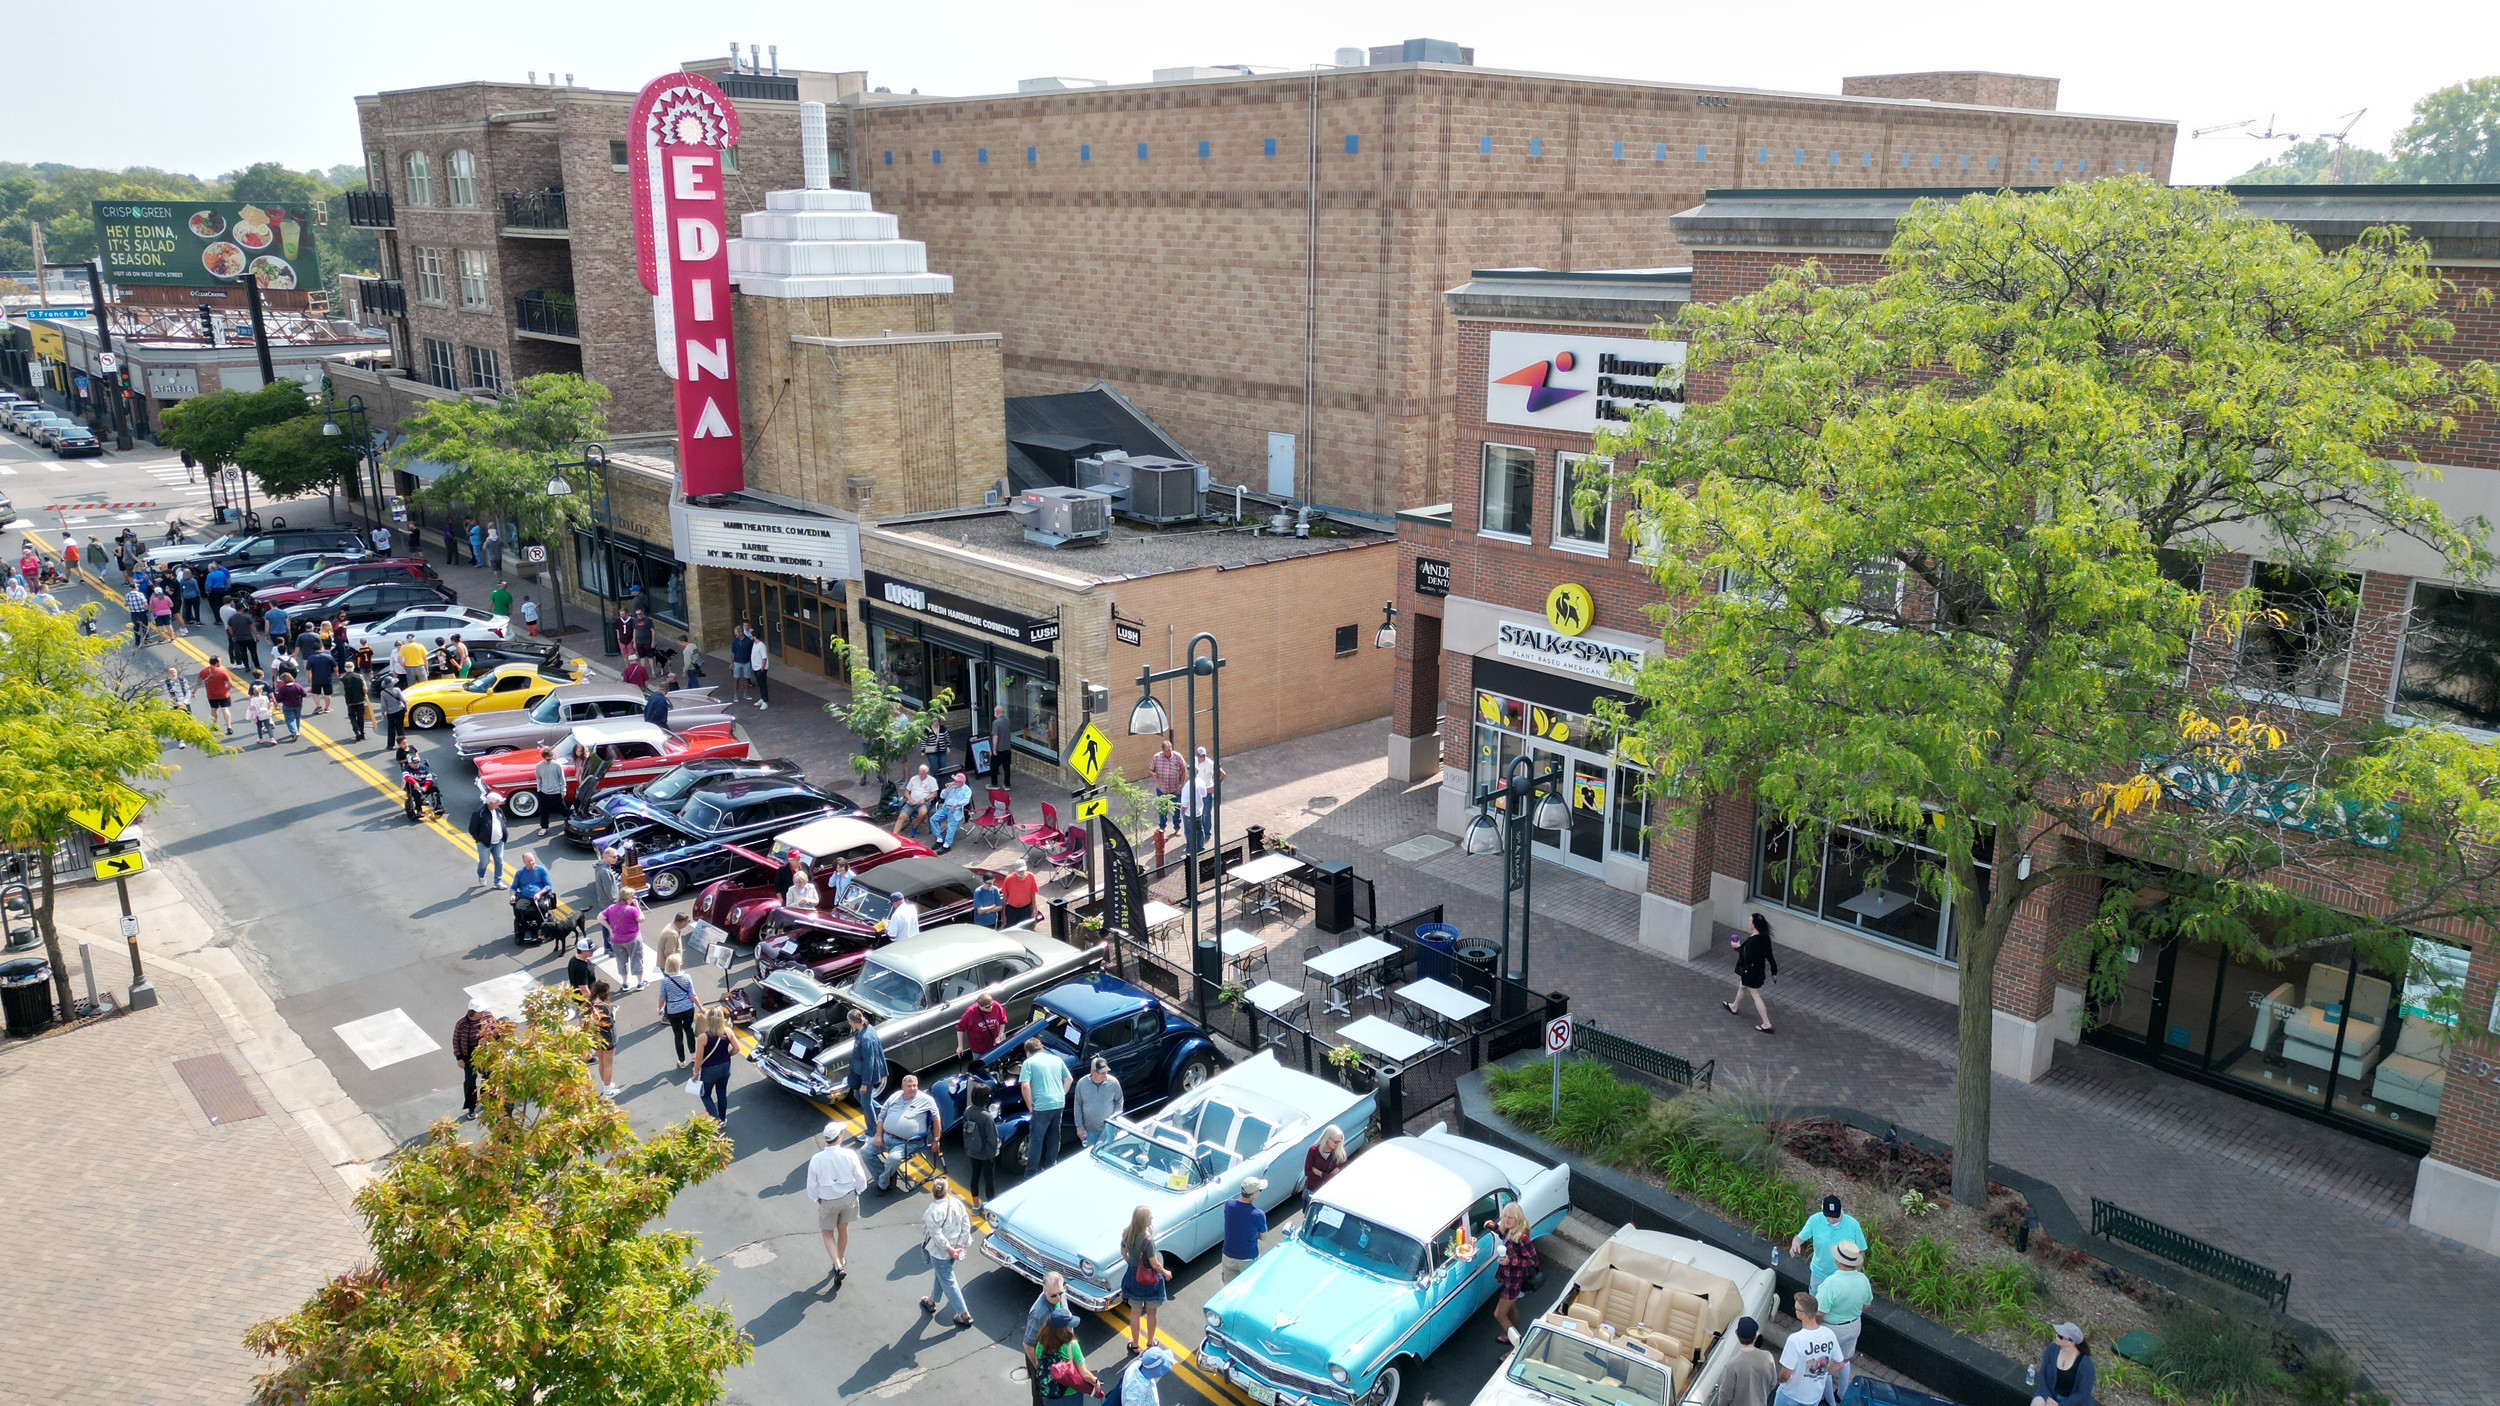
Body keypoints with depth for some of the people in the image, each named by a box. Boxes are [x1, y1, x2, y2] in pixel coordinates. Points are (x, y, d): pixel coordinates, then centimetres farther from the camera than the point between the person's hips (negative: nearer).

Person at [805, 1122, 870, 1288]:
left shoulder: (816, 1159, -21)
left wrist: (818, 1199, 9)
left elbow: (812, 1187, -11)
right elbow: (861, 1178, -12)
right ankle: (841, 1260, 43)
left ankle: (838, 1267, 3)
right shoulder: (849, 1154, -22)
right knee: (843, 1228, 25)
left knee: (827, 1232, 18)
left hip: (827, 1201, -1)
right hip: (848, 1197, 1)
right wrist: (857, 1190, 9)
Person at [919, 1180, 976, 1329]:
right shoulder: (958, 1204, -11)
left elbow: (937, 1236, -24)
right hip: (954, 1247, 6)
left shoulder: (931, 1213, -26)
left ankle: (964, 1315, 11)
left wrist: (950, 1249, -14)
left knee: (948, 1282, 7)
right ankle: (931, 1302, 48)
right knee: (941, 1275, 27)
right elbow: (966, 1225, -8)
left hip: (939, 1252, -6)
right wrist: (961, 1245, -4)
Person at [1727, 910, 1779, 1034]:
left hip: (1751, 971, -9)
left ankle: (1767, 1024, 3)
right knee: (1742, 987, 30)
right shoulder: (1765, 938, -4)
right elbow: (1769, 955, 4)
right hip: (1760, 969, 9)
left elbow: (1747, 957, -30)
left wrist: (1738, 947, -16)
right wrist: (1774, 970, 12)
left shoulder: (1752, 940, -31)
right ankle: (1734, 1007, 53)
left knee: (1755, 995, 1)